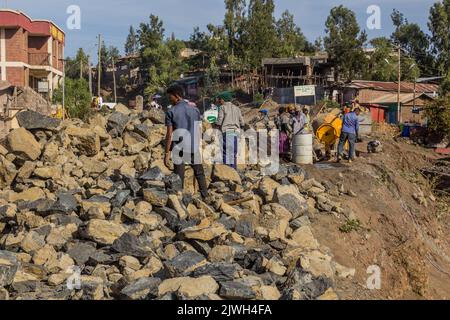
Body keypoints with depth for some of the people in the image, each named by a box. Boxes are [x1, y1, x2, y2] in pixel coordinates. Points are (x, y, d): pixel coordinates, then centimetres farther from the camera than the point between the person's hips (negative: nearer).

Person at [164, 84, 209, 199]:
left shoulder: (171, 112, -7)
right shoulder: (195, 110, 3)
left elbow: (169, 134, -9)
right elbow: (199, 131, 5)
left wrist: (167, 153, -6)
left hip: (179, 149, -3)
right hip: (194, 147, 3)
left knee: (179, 177, 4)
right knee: (199, 174, 16)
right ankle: (205, 196, 16)